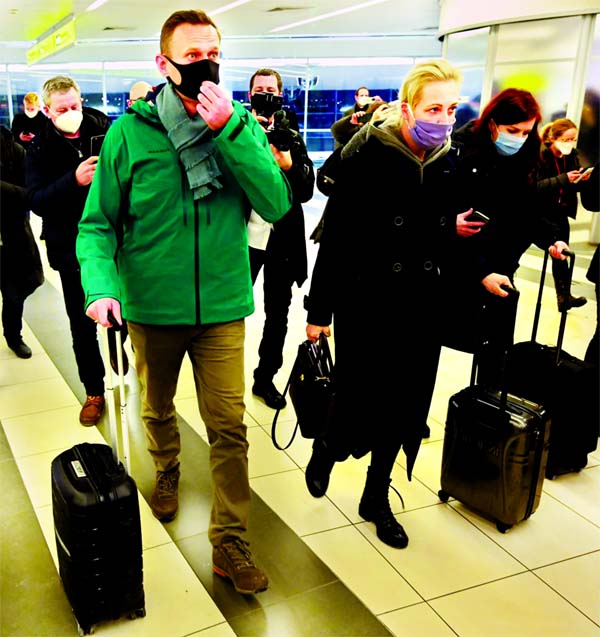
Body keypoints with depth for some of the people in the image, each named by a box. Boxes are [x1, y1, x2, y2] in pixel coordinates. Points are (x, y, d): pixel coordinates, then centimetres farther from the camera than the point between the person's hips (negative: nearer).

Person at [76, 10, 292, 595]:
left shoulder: (241, 125, -3)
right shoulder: (129, 132, -7)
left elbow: (277, 204, -15)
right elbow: (98, 223, -6)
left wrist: (228, 129, -22)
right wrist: (100, 285, -24)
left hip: (222, 306, 0)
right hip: (150, 306, 1)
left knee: (229, 427, 1)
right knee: (157, 409, 22)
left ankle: (230, 542, 18)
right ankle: (167, 475, 52)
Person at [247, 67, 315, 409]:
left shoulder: (292, 138, 8)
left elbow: (307, 191, 2)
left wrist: (288, 165, -16)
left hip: (282, 239, 3)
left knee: (278, 315, 11)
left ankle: (266, 377, 27)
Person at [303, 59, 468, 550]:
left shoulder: (451, 160, 4)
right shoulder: (368, 155, -12)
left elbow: (449, 234, 13)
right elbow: (337, 237, -12)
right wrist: (320, 310, -12)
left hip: (423, 307, 5)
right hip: (366, 302, -5)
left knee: (405, 404, 11)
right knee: (360, 399, -1)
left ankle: (377, 497, 32)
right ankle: (327, 448, 36)